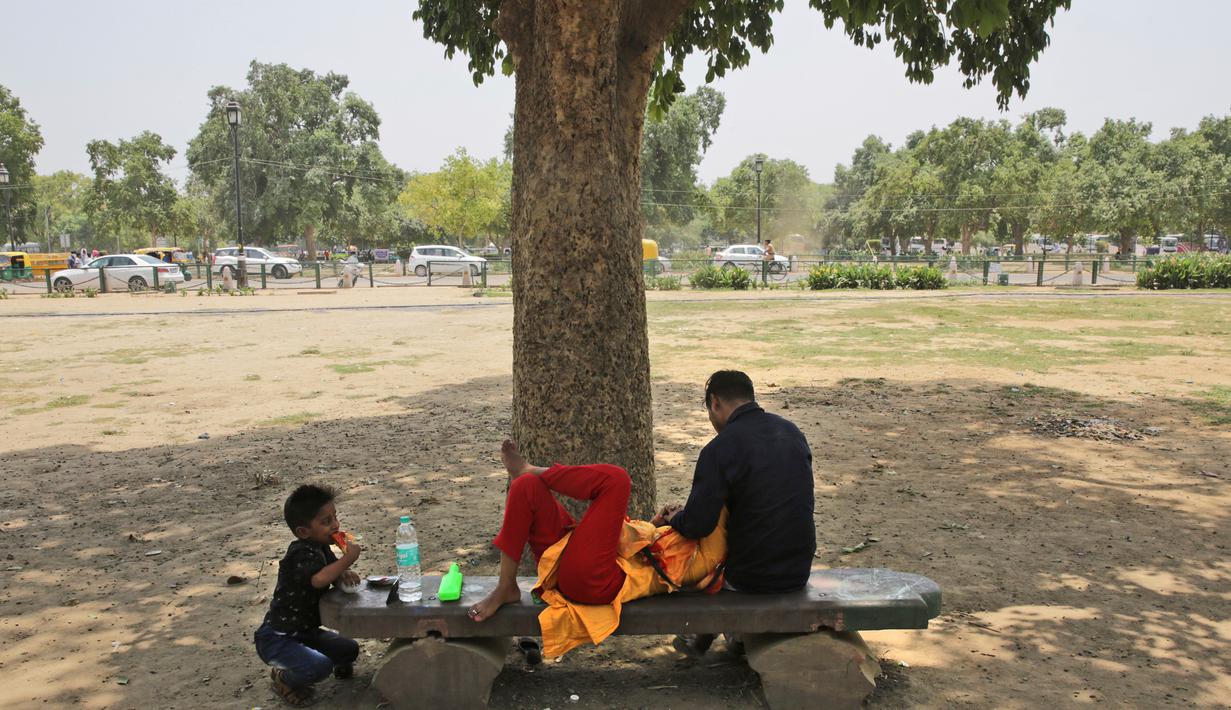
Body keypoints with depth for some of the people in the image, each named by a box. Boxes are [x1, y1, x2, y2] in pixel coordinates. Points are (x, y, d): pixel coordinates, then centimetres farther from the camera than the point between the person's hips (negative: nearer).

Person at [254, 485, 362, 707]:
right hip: (276, 638, -9)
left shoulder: (320, 547, 4)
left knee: (349, 650, 3)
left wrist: (343, 575, -14)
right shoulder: (301, 554, -26)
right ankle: (284, 679, 1)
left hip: (305, 632, 9)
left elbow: (333, 573, 10)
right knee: (320, 666, -28)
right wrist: (348, 558, -34)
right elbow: (319, 579, -45)